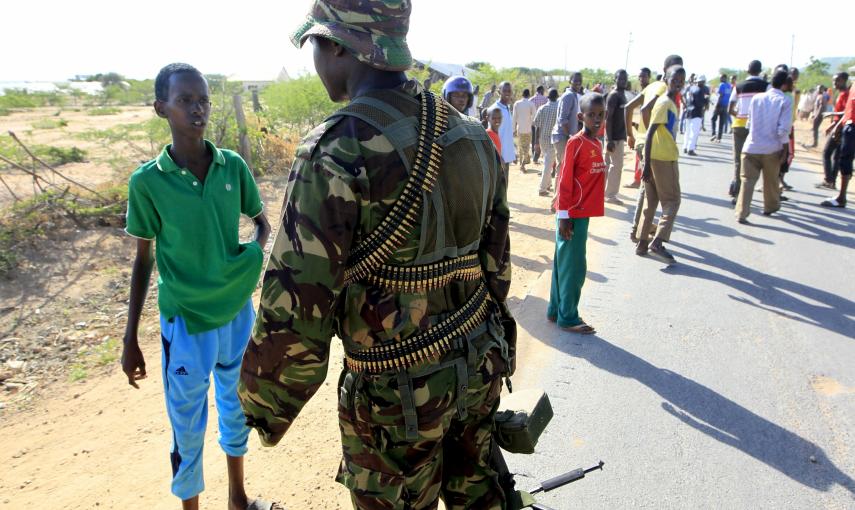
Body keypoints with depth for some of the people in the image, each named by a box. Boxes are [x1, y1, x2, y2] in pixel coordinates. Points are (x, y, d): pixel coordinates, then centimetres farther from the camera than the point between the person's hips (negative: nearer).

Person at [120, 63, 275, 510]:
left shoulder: (233, 166, -5)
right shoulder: (147, 181, -11)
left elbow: (261, 221, 9)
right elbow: (144, 261, -2)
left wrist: (256, 250, -15)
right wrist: (130, 339, 1)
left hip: (238, 311, 3)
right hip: (186, 321, -3)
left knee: (237, 410, 20)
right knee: (188, 428, 9)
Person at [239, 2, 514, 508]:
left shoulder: (337, 151, -24)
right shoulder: (470, 133, -1)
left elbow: (297, 311, -23)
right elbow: (496, 255, 8)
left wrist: (264, 410, -6)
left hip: (400, 393, -6)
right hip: (478, 366, 6)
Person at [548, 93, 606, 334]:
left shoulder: (597, 144, 12)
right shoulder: (575, 143, -12)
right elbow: (564, 181, -14)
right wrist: (564, 216, -15)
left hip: (584, 214, 8)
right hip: (572, 214, -8)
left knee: (564, 264, 14)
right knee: (574, 268, -1)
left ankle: (556, 311, 24)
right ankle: (568, 319, 10)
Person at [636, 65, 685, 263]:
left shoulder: (670, 102, 16)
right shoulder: (664, 103, -13)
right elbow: (650, 134, -18)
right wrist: (646, 164, -21)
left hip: (664, 158, 9)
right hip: (664, 159, -9)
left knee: (652, 202, 10)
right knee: (672, 201, -4)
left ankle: (643, 243, 14)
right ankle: (657, 243, -11)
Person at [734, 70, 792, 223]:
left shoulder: (757, 97, 5)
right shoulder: (785, 101, -7)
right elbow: (783, 129, -12)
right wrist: (785, 148, -4)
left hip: (752, 146, 2)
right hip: (772, 148, -2)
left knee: (748, 180, 1)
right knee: (771, 180, 17)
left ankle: (741, 213, -10)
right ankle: (770, 207, 36)